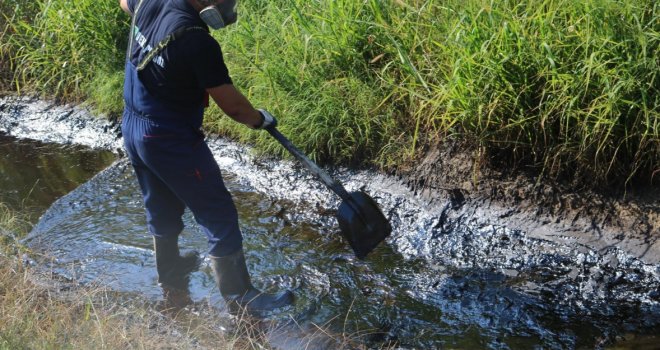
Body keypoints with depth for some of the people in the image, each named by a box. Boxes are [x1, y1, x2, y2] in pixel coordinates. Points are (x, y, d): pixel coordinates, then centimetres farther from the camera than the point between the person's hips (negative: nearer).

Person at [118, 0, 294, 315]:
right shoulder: (197, 40, -28)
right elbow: (231, 104, -22)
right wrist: (259, 119, -2)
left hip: (132, 129, 9)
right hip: (171, 141, -8)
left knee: (161, 208, 27)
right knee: (219, 218, 0)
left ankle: (169, 269, 46)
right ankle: (241, 299, 6)